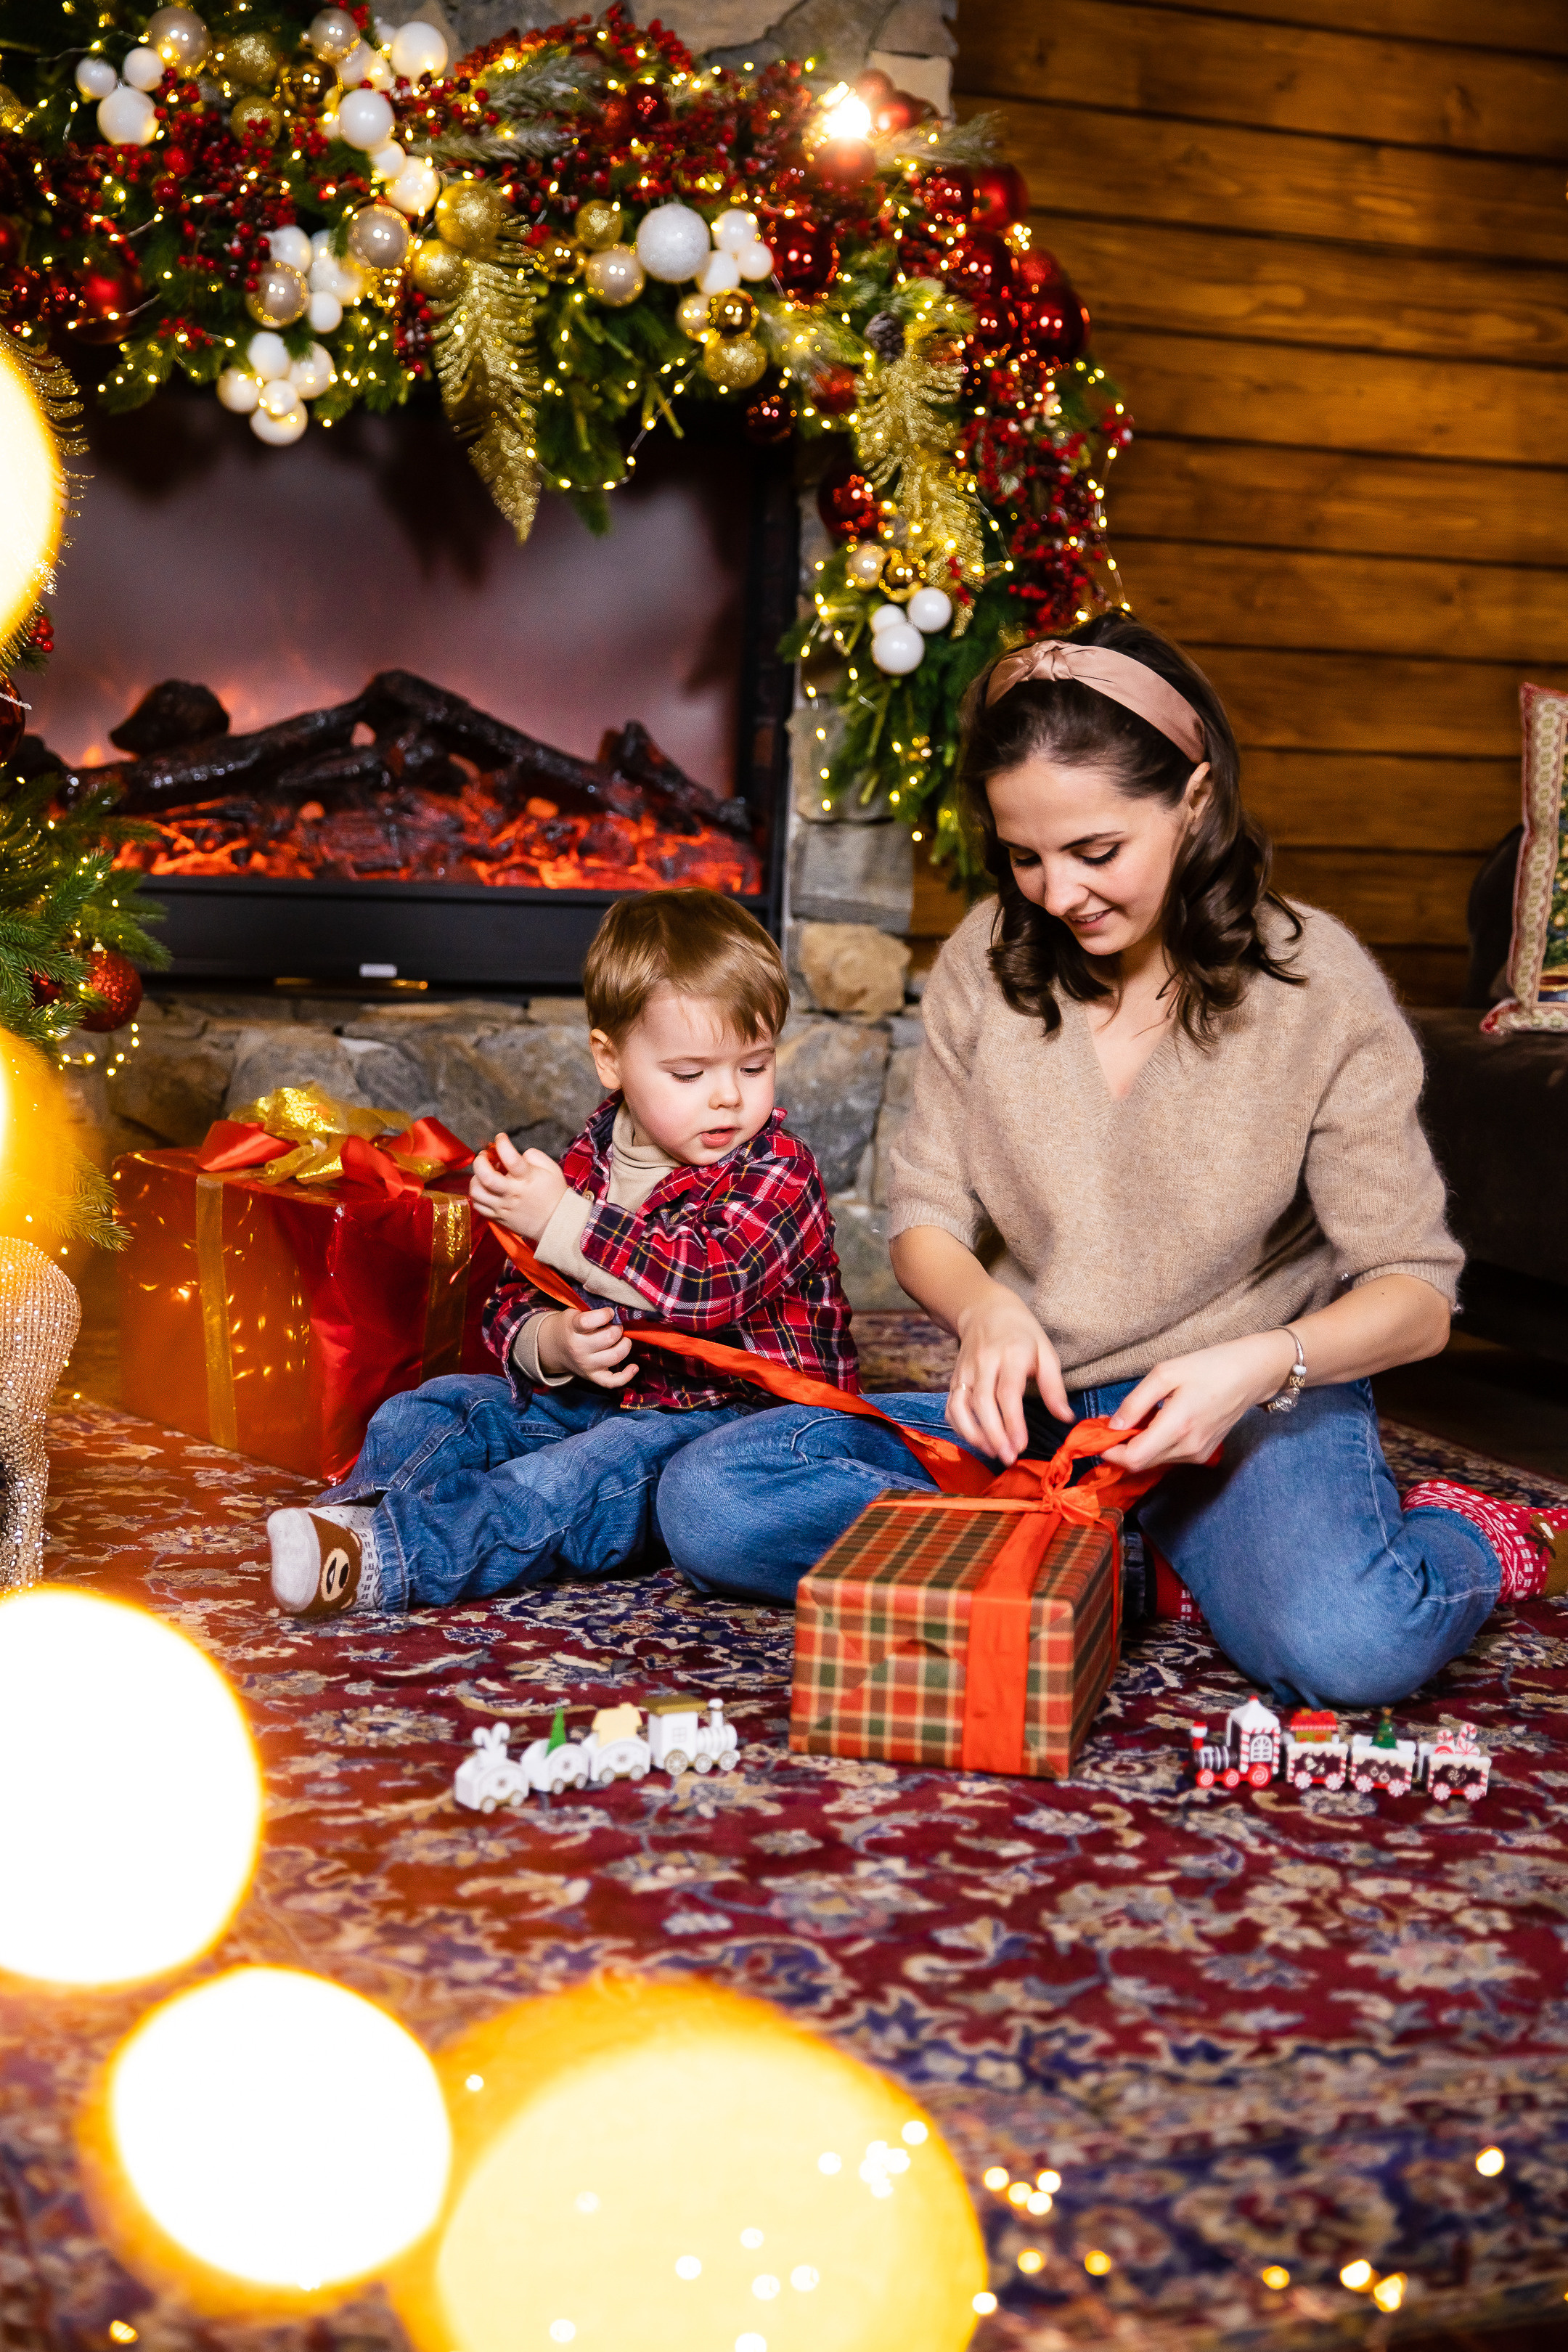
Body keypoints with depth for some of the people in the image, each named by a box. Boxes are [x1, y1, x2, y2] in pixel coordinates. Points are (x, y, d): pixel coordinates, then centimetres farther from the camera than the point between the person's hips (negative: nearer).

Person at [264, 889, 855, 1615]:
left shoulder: (778, 1172, -11)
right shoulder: (585, 1162, 7)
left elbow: (705, 1283, -27)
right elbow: (516, 1302, 7)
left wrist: (561, 1221, -23)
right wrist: (552, 1344, -19)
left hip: (737, 1415, -7)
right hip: (602, 1395, 7)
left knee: (592, 1473, -34)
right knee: (438, 1409, -2)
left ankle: (382, 1559, -48)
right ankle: (358, 1510, -27)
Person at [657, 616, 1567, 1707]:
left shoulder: (1314, 983, -10)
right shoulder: (987, 962, -1)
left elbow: (1415, 1291, -8)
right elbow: (927, 1215, 5)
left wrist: (1261, 1365, -28)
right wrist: (984, 1307, -20)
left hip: (1257, 1407, -4)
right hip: (1037, 1406, 4)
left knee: (1349, 1645, -36)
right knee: (708, 1500, -17)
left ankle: (1468, 1539, 1)